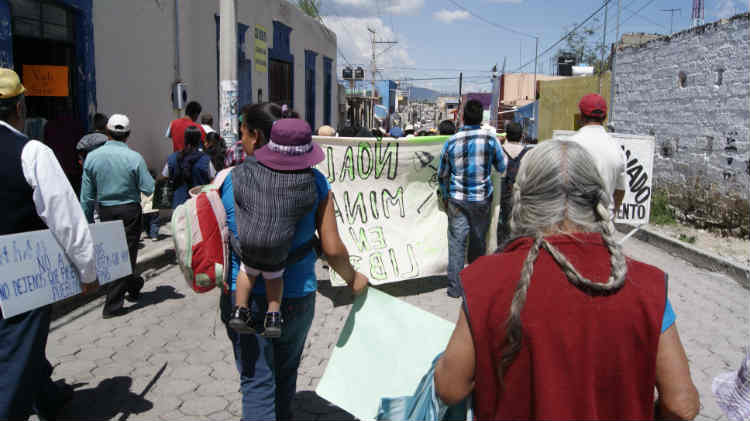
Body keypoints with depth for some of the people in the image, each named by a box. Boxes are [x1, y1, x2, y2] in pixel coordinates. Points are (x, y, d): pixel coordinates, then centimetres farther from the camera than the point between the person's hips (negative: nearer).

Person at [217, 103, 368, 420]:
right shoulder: (313, 180, -7)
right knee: (285, 378, 24)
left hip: (244, 298, -1)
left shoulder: (228, 180, -7)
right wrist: (353, 278, 8)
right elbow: (332, 249, -8)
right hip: (298, 299, 2)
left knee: (256, 385, 7)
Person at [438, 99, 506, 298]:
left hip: (457, 199, 0)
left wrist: (445, 197, 19)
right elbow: (502, 167, 3)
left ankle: (455, 287, 8)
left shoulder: (451, 142, -4)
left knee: (456, 241, 6)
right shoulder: (490, 138, -8)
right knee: (478, 240, 16)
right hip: (481, 199, 0)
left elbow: (442, 174, 4)